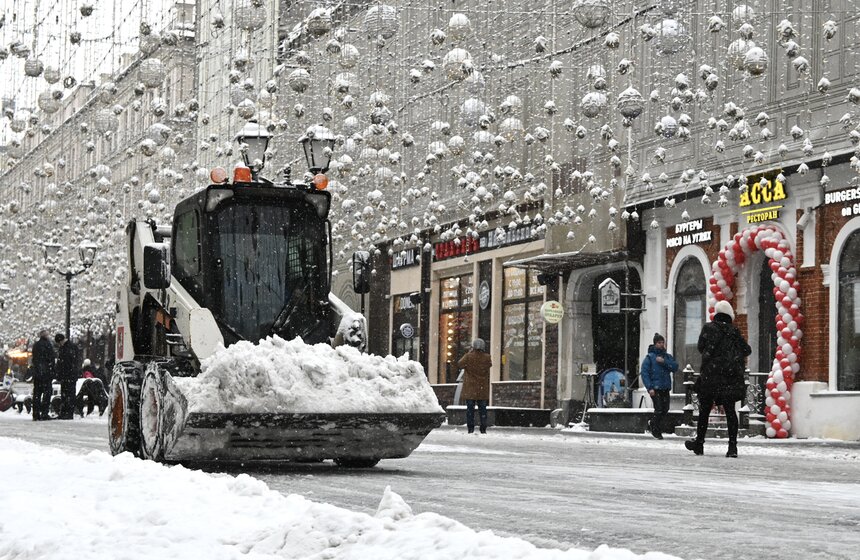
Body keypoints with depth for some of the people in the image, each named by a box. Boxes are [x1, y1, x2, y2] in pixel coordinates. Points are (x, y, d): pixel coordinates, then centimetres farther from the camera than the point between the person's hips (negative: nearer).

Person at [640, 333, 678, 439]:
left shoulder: (667, 356, 13)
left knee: (665, 409, 6)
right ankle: (656, 431, 8)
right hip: (655, 388, -5)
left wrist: (664, 362, -15)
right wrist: (649, 388, -15)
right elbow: (644, 373, -7)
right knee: (659, 409, -9)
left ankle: (652, 424, 28)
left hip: (665, 388, 5)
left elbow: (675, 367, -2)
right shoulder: (649, 357, -2)